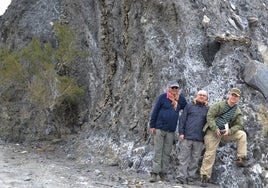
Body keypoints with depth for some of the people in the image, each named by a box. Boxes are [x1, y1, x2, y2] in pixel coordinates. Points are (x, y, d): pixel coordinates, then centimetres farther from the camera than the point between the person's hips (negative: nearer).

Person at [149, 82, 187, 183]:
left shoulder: (180, 99, 8)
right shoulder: (162, 97, -4)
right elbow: (155, 111, -3)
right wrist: (152, 125, -7)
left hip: (171, 131, 4)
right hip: (159, 128, -4)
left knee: (167, 152, 7)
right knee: (157, 151, -3)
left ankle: (163, 173, 14)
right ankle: (154, 173, -1)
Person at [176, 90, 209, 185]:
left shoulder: (207, 109, 12)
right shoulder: (189, 106, 7)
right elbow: (182, 119, 4)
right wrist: (181, 132, -4)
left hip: (199, 139, 2)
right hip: (187, 137, -2)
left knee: (195, 159, 4)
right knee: (184, 158, -2)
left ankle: (191, 178, 11)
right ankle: (181, 177, 0)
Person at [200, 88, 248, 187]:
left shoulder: (238, 112, 5)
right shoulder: (219, 105, -5)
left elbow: (238, 125, 3)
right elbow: (209, 116, -11)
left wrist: (229, 131, -16)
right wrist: (216, 129, -20)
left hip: (226, 133, 4)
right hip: (213, 131, -4)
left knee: (242, 134, -12)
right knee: (210, 153, -6)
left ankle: (240, 159, -9)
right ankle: (204, 176, 4)